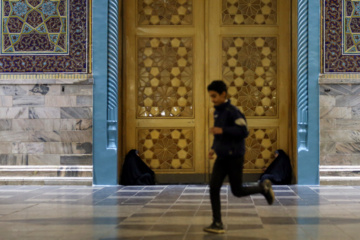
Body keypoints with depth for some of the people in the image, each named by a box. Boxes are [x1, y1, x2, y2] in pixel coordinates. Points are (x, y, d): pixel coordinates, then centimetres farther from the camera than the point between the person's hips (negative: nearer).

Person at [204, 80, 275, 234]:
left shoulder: (232, 111, -14)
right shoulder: (217, 112, 12)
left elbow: (244, 131, -19)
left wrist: (222, 130, -24)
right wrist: (214, 148, 12)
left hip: (234, 156, -7)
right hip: (221, 157, 7)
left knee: (237, 191, 0)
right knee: (214, 187, -4)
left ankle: (263, 187, 25)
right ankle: (217, 224, 0)